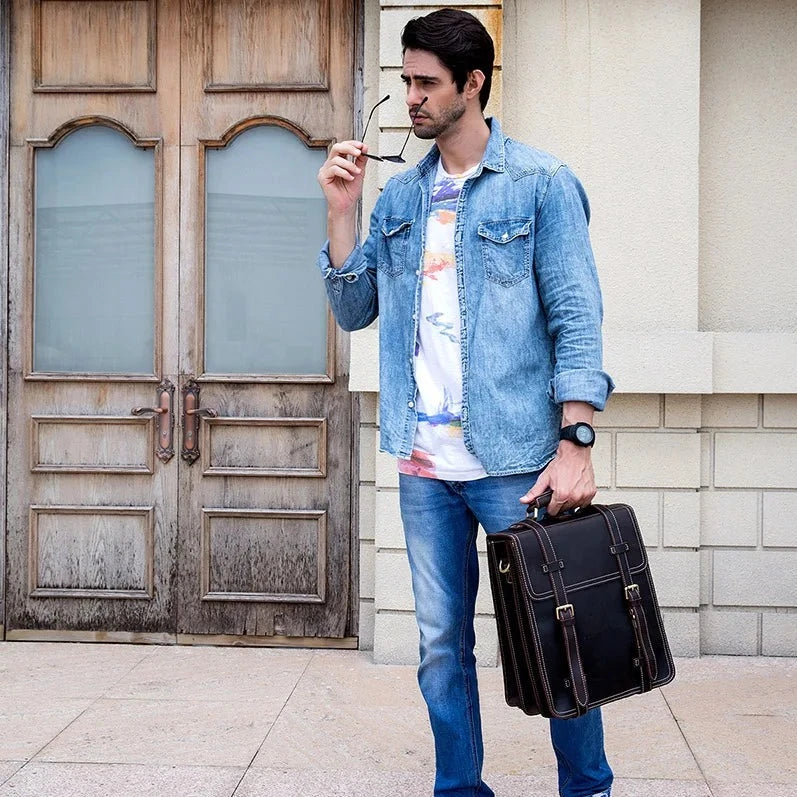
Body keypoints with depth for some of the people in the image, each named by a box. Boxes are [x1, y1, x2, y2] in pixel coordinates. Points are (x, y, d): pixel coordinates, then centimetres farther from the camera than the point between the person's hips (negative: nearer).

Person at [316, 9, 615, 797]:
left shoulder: (540, 183, -3)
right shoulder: (399, 196, 12)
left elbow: (576, 317, -7)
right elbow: (353, 309, 11)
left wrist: (575, 443, -15)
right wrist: (341, 210, 0)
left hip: (515, 462, -4)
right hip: (423, 464, 5)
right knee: (441, 643, 11)